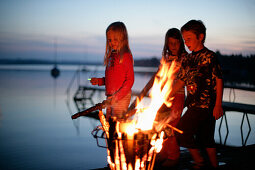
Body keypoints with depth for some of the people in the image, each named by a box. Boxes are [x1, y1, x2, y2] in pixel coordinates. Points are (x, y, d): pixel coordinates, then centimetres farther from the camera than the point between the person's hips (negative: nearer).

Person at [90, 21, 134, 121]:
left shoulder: (126, 56, -10)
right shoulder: (111, 56, 13)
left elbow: (130, 80, -14)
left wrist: (117, 96, -19)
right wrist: (99, 81, 5)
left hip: (121, 98, -8)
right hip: (110, 97, 8)